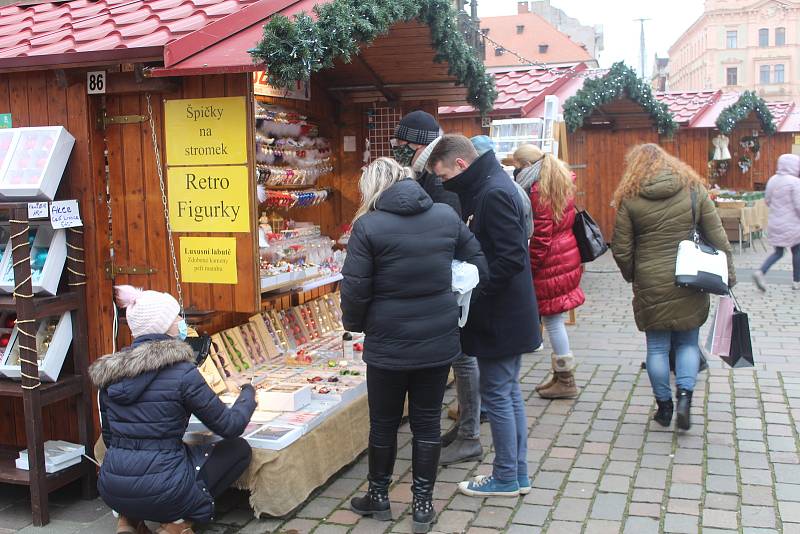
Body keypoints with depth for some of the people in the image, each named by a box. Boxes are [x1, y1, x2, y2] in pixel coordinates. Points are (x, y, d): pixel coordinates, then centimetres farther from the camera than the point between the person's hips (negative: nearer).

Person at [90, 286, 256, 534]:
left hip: (112, 492, 6)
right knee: (239, 448, 13)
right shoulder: (182, 372, -14)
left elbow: (109, 437, 15)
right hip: (162, 492, -6)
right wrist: (248, 393, 13)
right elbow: (230, 427, -6)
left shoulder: (110, 373, 4)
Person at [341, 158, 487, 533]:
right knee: (427, 421, 14)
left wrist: (355, 325, 6)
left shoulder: (368, 225, -12)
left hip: (389, 344, -3)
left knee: (384, 422, 15)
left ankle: (379, 498, 32)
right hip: (439, 340, 3)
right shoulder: (446, 215, 0)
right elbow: (478, 263, 6)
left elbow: (354, 290, -13)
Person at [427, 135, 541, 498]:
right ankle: (518, 473, 27)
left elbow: (512, 258, -25)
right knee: (509, 392, 16)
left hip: (499, 318, -10)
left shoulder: (493, 194, -19)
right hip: (509, 315, 10)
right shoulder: (489, 187, 12)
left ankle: (506, 478, 15)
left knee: (496, 395, 2)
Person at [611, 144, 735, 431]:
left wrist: (632, 276, 14)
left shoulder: (630, 198, -5)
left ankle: (664, 406, 19)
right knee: (688, 342, 16)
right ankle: (685, 396, 2)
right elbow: (717, 238, -1)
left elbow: (621, 250, -3)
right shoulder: (694, 189, -1)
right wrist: (728, 274, 9)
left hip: (651, 284, -1)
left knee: (657, 346, 10)